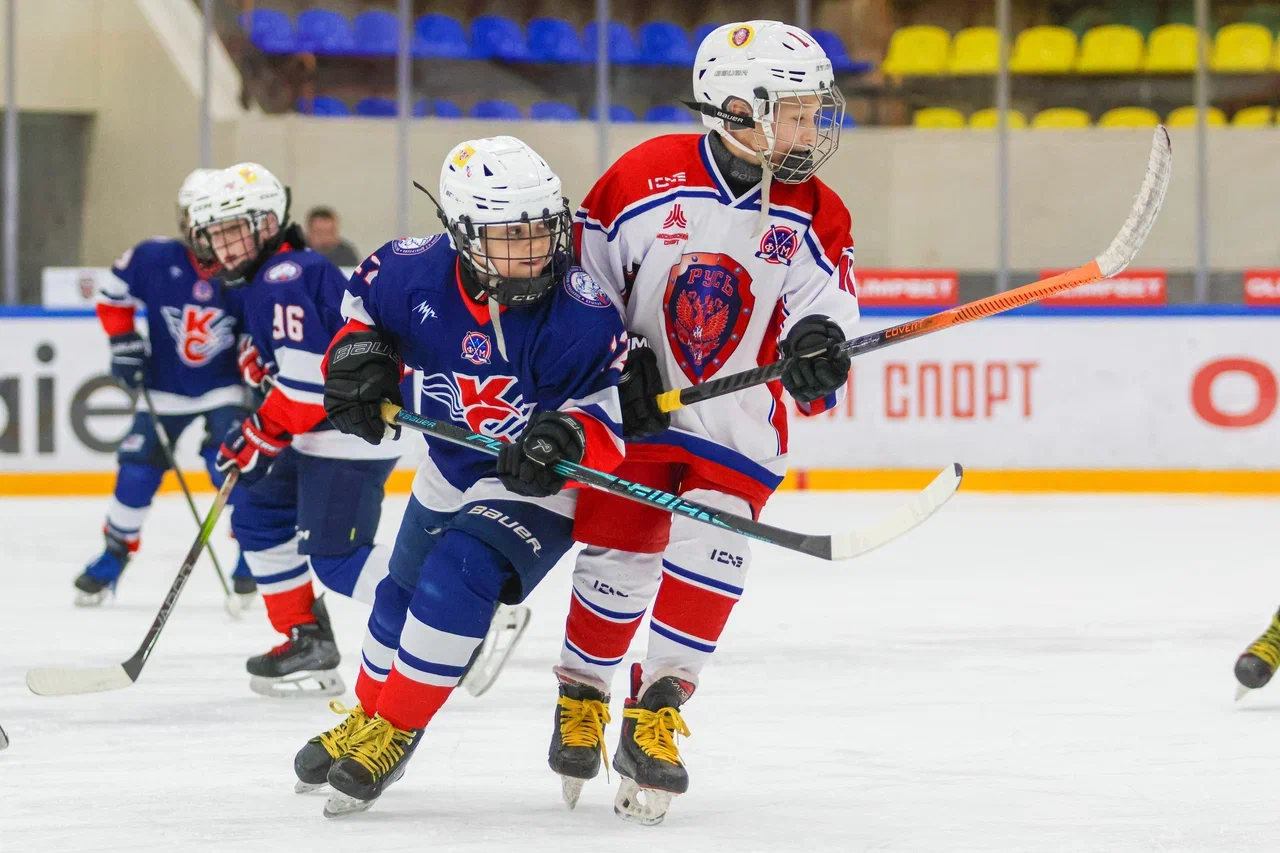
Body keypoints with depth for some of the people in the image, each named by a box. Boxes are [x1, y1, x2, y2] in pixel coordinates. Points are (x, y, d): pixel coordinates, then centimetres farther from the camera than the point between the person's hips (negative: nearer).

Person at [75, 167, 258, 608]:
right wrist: (123, 340, -10)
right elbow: (113, 295, -1)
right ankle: (114, 555, 20)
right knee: (136, 473, -1)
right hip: (164, 388, 1)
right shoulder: (154, 258, -17)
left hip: (223, 387, -1)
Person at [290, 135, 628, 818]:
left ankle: (395, 733, -7)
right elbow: (365, 299, 3)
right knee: (401, 596, 20)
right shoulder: (417, 274, -21)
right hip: (450, 472, 6)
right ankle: (366, 715, 49)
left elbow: (614, 410, -23)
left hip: (537, 487, -5)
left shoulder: (582, 314, -31)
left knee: (457, 578, -25)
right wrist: (360, 353, -15)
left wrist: (569, 437, -43)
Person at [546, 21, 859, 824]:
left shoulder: (815, 217, -4)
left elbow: (824, 313, -9)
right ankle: (581, 698, 26)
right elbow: (580, 277, -1)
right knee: (617, 559, 2)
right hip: (632, 407, -1)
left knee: (707, 559, -13)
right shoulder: (646, 178, -10)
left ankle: (655, 719, -5)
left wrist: (815, 350, -32)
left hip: (740, 423, 1)